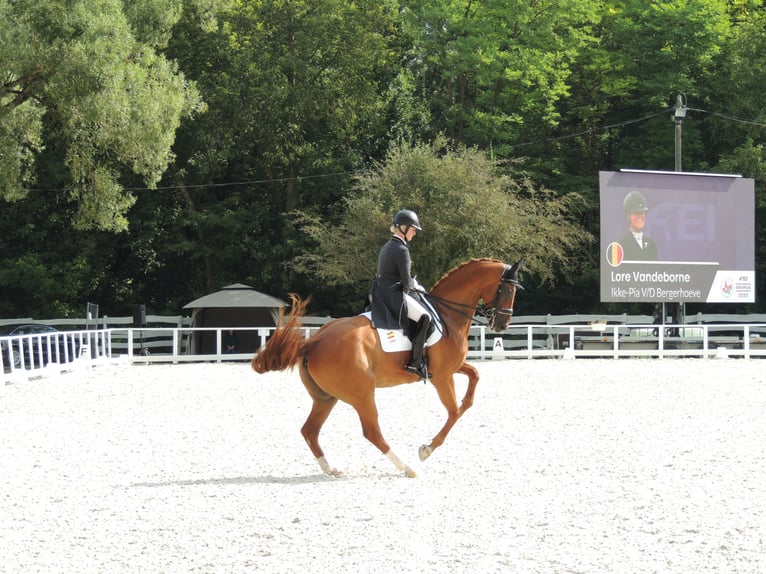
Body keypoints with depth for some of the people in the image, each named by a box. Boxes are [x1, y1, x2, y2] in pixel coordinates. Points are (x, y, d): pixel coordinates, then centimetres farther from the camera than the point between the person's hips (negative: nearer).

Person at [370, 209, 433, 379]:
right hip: (395, 295, -11)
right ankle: (415, 363, -22)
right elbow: (406, 282, -17)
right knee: (424, 317, -20)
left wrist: (412, 284, 16)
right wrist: (417, 287, 4)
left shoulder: (386, 247, 16)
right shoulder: (401, 250, -15)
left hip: (382, 294, 11)